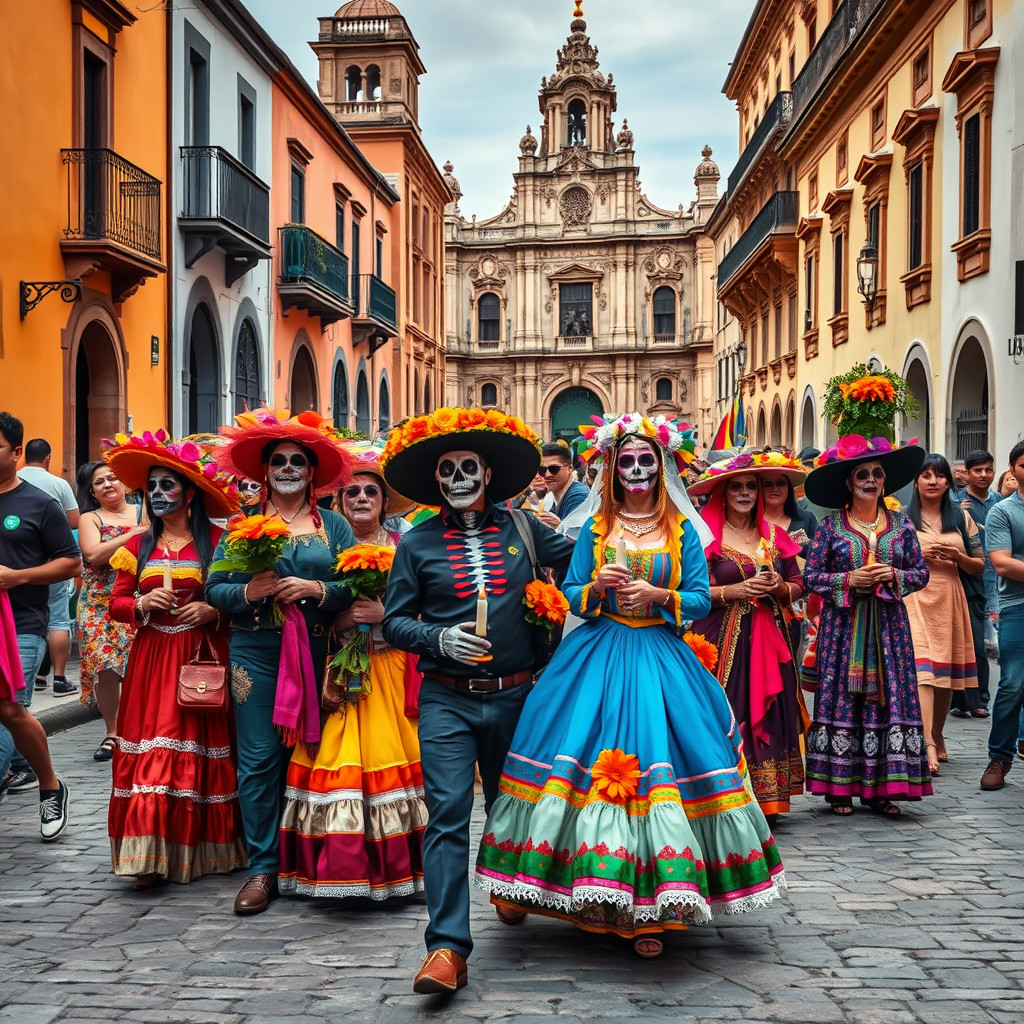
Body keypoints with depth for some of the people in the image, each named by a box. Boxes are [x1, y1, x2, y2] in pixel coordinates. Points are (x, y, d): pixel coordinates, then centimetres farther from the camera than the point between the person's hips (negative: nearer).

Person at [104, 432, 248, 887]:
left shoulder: (216, 542, -1)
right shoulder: (139, 546, 10)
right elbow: (116, 603, 12)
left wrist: (214, 611, -15)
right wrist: (142, 603, -8)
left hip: (203, 657, -2)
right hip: (152, 660, 3)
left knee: (203, 746, 0)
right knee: (151, 752, -4)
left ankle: (206, 846, 10)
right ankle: (151, 856, -2)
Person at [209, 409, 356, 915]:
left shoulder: (333, 525, 9)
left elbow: (356, 587, 0)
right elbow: (214, 589, 4)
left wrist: (316, 589, -16)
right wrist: (248, 592, -14)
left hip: (317, 652, 0)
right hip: (256, 651, 0)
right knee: (259, 758, -3)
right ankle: (263, 868, 4)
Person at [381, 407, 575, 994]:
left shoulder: (523, 530, 6)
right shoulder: (417, 544, 2)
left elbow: (580, 560, 17)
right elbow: (396, 621, 2)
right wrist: (439, 639, -14)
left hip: (514, 696, 2)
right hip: (447, 700, -2)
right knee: (447, 817, -11)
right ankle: (448, 948, -11)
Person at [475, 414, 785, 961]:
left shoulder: (682, 529, 6)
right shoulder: (594, 527, 8)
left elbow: (701, 598, 2)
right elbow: (572, 597, 8)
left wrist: (659, 596, -15)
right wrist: (597, 588, -12)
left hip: (661, 659, -1)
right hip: (598, 657, 1)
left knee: (657, 762, -8)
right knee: (588, 764, -6)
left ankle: (646, 910, 0)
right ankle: (600, 898, 8)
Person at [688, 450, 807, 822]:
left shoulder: (775, 536, 13)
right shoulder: (706, 535, -3)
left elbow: (798, 585, 16)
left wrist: (780, 588, -4)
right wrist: (731, 591, -14)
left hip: (770, 640, 5)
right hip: (722, 638, -5)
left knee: (767, 713, 3)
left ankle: (765, 800, 9)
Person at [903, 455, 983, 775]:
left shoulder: (961, 517, 12)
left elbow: (978, 566, 13)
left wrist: (958, 556, -7)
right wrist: (918, 555, -12)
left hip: (950, 600, 4)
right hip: (915, 598, -4)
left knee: (947, 671, 9)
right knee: (921, 668, -16)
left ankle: (937, 735, 28)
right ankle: (928, 745, -23)